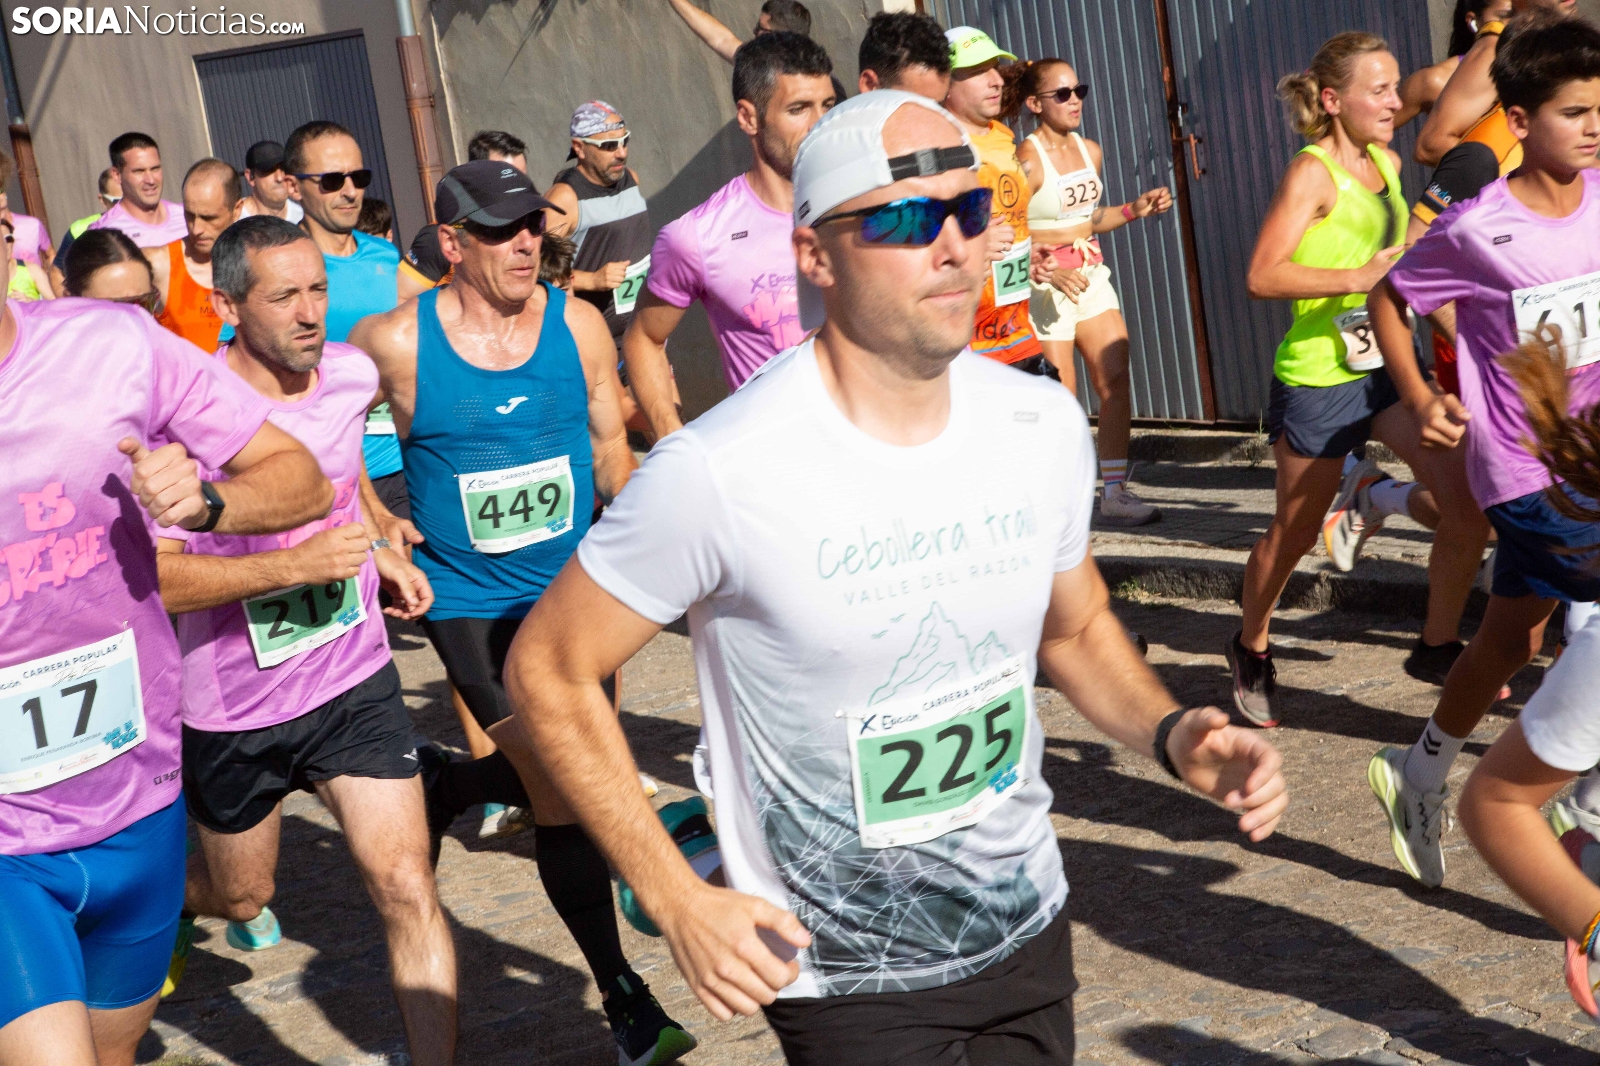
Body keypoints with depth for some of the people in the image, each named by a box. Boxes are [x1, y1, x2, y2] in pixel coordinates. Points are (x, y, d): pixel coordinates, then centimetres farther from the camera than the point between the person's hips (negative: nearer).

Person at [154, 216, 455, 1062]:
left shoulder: (351, 374, -4)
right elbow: (149, 576, -26)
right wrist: (300, 562, -32)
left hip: (353, 682, 3)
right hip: (230, 707, -2)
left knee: (406, 888, -9)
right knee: (240, 899, 21)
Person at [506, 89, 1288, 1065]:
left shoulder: (1044, 424, -6)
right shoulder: (718, 472, -23)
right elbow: (549, 670, -12)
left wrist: (1173, 735, -7)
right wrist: (681, 904, -16)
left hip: (1030, 934, 5)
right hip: (847, 983, -5)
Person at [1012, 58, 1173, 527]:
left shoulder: (1090, 151, 9)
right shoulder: (1029, 160, -15)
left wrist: (1137, 208, 8)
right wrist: (1051, 272, -25)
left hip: (1091, 274, 7)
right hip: (1044, 282, -7)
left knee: (1117, 378, 2)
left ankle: (1115, 492, 9)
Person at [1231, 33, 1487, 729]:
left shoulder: (1386, 164, 9)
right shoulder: (1312, 174, -14)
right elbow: (1262, 277, -25)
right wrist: (1359, 277, -31)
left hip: (1387, 363, 7)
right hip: (1318, 377, -7)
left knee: (1468, 503, -6)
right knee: (1295, 533, 8)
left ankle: (1438, 647, 12)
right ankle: (1251, 649, 33)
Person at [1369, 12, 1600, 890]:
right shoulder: (1478, 231, -16)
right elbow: (1389, 298, -4)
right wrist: (1419, 400, -11)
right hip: (1526, 471, -6)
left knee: (1510, 639, 17)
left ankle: (1420, 782, 36)